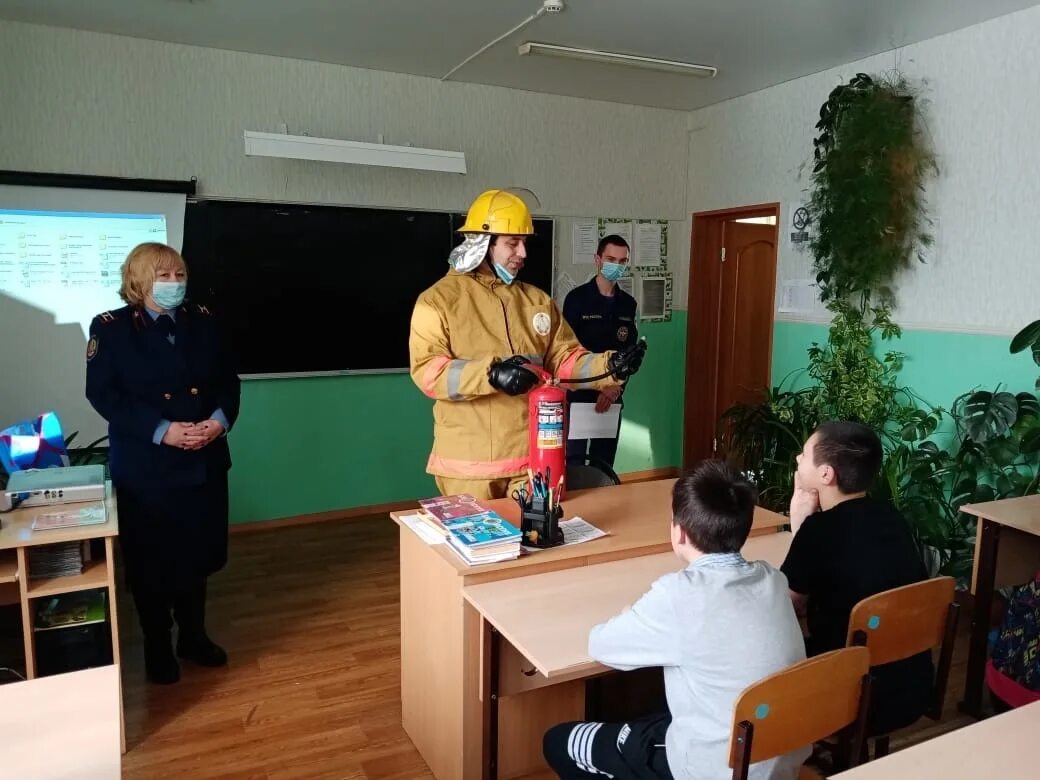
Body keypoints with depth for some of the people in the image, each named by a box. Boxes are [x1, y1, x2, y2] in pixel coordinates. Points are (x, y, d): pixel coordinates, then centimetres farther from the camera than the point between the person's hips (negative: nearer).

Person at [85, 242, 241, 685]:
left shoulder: (202, 322, 6)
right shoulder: (111, 328, -5)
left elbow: (228, 380, 6)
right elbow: (102, 394, -12)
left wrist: (220, 420, -13)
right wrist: (162, 431, -21)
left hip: (204, 460, 4)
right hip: (145, 465, -3)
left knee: (198, 553, 13)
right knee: (152, 560, 8)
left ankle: (193, 636, 32)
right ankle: (157, 647, 28)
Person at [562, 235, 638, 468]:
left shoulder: (628, 304, 10)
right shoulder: (577, 298, -4)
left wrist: (616, 386, -6)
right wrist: (600, 386, -9)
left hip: (612, 396, 4)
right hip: (578, 393, -4)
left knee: (605, 462, 8)